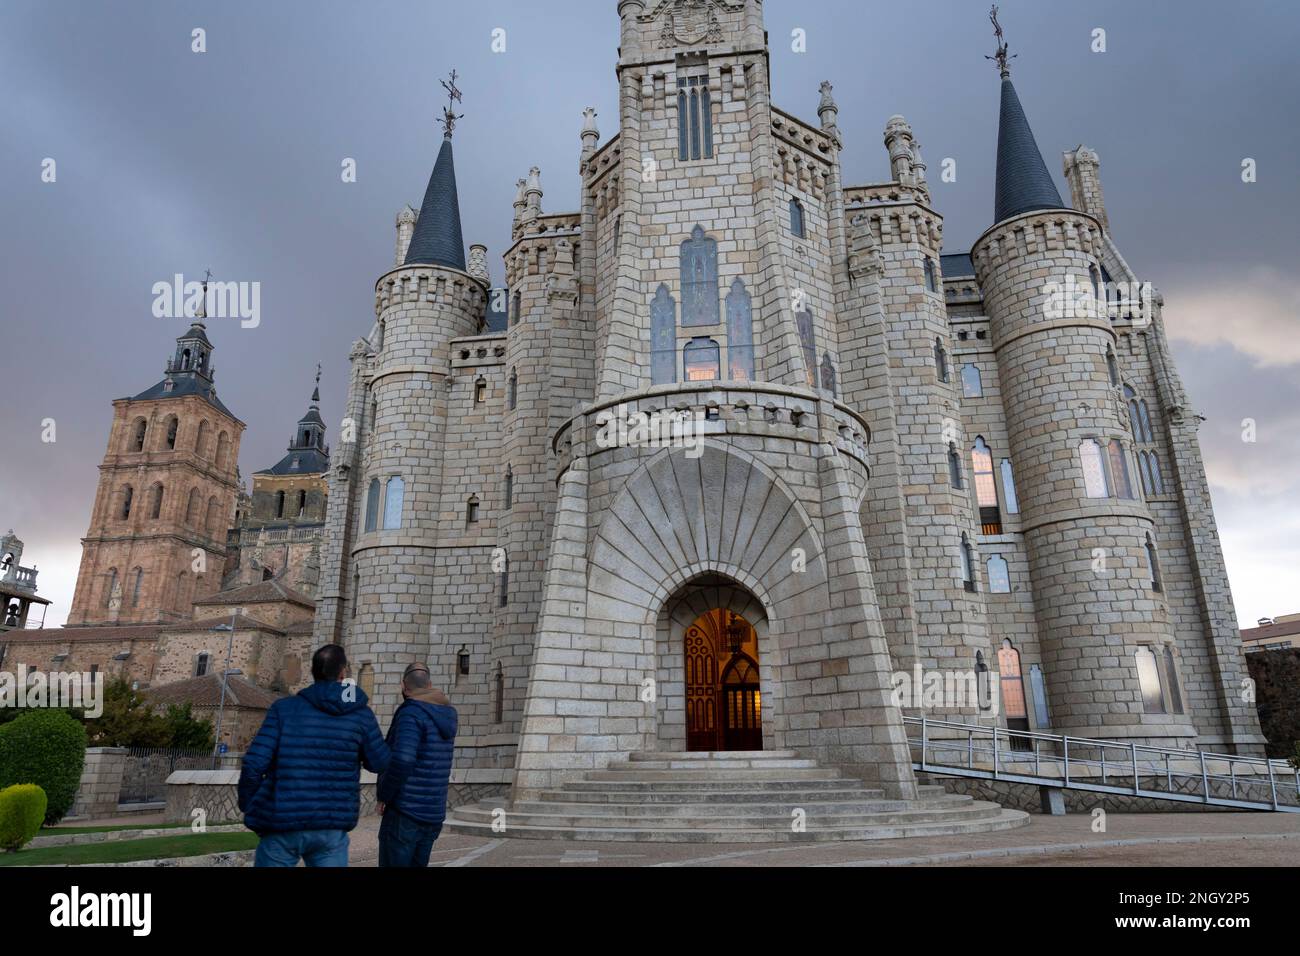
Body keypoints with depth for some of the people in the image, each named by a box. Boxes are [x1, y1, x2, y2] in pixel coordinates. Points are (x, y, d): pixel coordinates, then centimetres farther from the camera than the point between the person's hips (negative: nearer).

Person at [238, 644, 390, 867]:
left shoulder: (284, 708, -4)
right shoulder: (360, 714, -3)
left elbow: (254, 764, -9)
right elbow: (380, 763, 3)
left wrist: (246, 803, 8)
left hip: (282, 823, 0)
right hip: (332, 827, 0)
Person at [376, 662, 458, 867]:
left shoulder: (411, 712, -15)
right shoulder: (446, 714, 8)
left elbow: (401, 761, -28)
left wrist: (383, 796, -12)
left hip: (404, 814, -7)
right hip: (433, 815, 7)